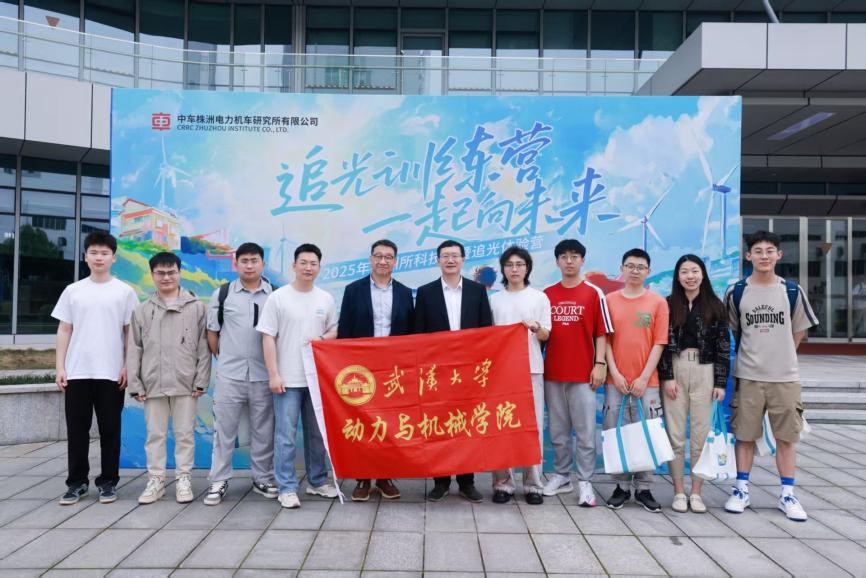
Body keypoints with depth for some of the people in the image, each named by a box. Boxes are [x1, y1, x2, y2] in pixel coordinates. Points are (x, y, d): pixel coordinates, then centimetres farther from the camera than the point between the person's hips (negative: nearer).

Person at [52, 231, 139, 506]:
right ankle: (77, 482, 18)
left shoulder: (124, 291, 2)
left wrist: (127, 367, -4)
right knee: (77, 429, 6)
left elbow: (130, 333, 3)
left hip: (111, 373, -2)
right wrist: (60, 368, 2)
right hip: (77, 372, 2)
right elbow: (64, 331, 8)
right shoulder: (73, 291, 7)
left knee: (110, 429, 5)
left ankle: (108, 481, 15)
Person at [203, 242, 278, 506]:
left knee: (263, 430, 10)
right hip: (229, 374, 0)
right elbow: (212, 331, 9)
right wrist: (222, 356, 8)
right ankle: (218, 481, 16)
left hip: (263, 374, 1)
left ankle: (263, 478, 23)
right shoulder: (222, 294, 1)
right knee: (224, 429, 5)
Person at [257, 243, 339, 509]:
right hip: (287, 378, -4)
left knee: (317, 433, 13)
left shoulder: (326, 299, 7)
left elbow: (335, 331, 15)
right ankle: (287, 488, 8)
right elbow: (268, 338, -5)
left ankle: (317, 481, 26)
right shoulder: (278, 297, -4)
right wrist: (274, 375, -10)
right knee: (285, 435, -2)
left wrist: (322, 339, -8)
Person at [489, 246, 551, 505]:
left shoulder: (540, 297, 6)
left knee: (533, 426, 0)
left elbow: (546, 335, 4)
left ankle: (532, 483, 9)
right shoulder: (494, 300, 9)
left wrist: (535, 327, -17)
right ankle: (503, 482, 9)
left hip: (531, 368, -1)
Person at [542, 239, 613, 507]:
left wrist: (600, 364, -8)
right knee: (558, 431, 11)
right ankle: (561, 476, 23)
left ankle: (585, 483, 8)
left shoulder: (594, 293, 0)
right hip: (552, 373, 3)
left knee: (585, 431, 0)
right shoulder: (547, 294, 7)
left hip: (583, 373, -3)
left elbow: (601, 333, -1)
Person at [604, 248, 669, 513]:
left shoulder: (658, 302, 3)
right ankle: (621, 486, 14)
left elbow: (659, 343, -1)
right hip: (616, 381, 1)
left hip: (647, 382, 0)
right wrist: (615, 373, -7)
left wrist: (644, 377, -7)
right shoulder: (610, 300, 5)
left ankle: (644, 488, 14)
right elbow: (605, 340, 3)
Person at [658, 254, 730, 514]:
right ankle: (679, 492, 12)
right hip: (675, 371, 0)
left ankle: (696, 492, 14)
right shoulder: (668, 305, 4)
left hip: (704, 372, 0)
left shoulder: (715, 306, 4)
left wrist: (720, 382, -3)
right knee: (675, 435, 2)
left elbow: (723, 346, 3)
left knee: (701, 435, 3)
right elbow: (662, 343, 0)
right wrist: (667, 377, -7)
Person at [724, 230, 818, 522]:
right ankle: (741, 490, 18)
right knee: (745, 436, 6)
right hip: (748, 377, 0)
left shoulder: (792, 291, 0)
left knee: (786, 437, 6)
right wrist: (751, 354, 8)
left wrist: (780, 355, 10)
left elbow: (799, 331, 12)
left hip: (785, 377, 1)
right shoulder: (736, 292, -2)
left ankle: (787, 495, 18)